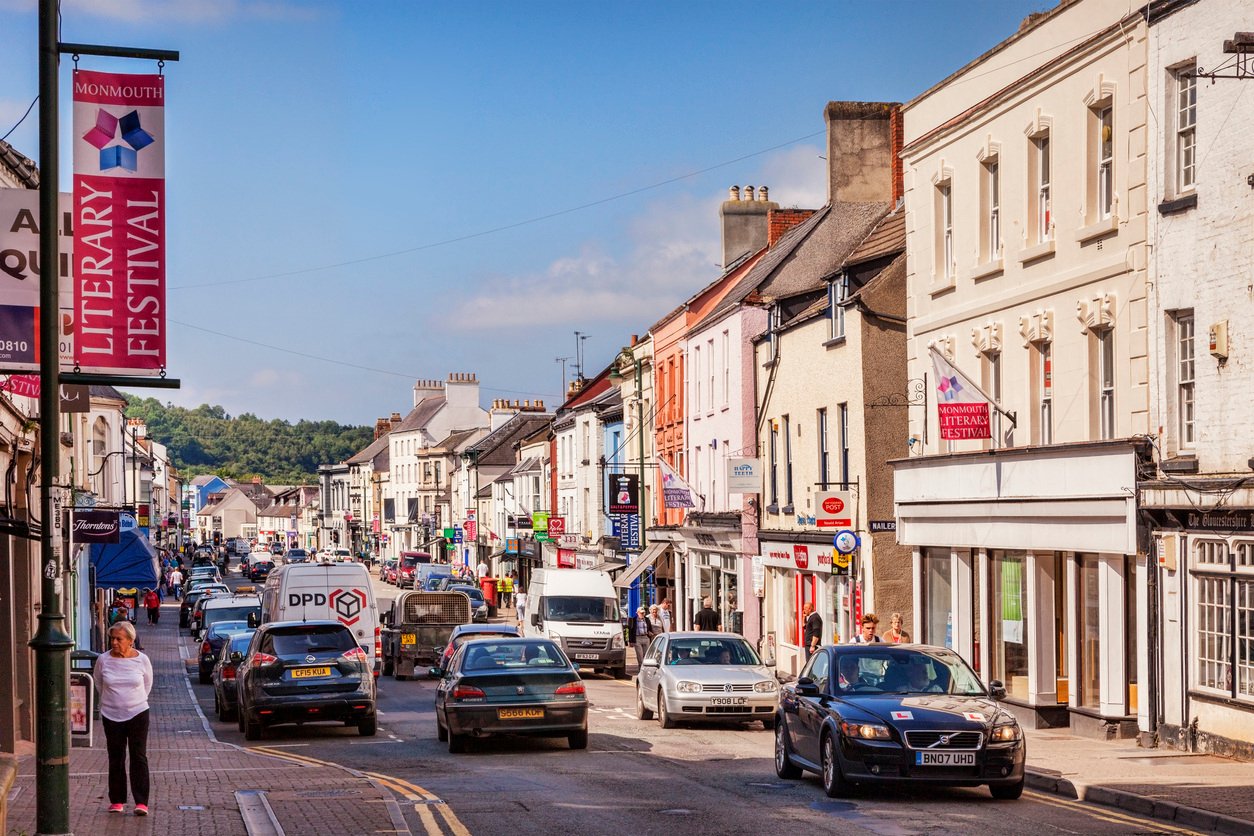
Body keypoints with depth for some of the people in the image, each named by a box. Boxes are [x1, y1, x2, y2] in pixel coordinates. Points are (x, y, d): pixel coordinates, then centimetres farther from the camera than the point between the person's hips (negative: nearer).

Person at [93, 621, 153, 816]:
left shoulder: (141, 660, -5)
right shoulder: (103, 660, -4)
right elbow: (98, 683, 14)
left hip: (137, 714, -1)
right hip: (112, 716, 1)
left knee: (139, 757, -5)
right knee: (116, 759, 6)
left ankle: (141, 802, -5)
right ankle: (117, 800, 15)